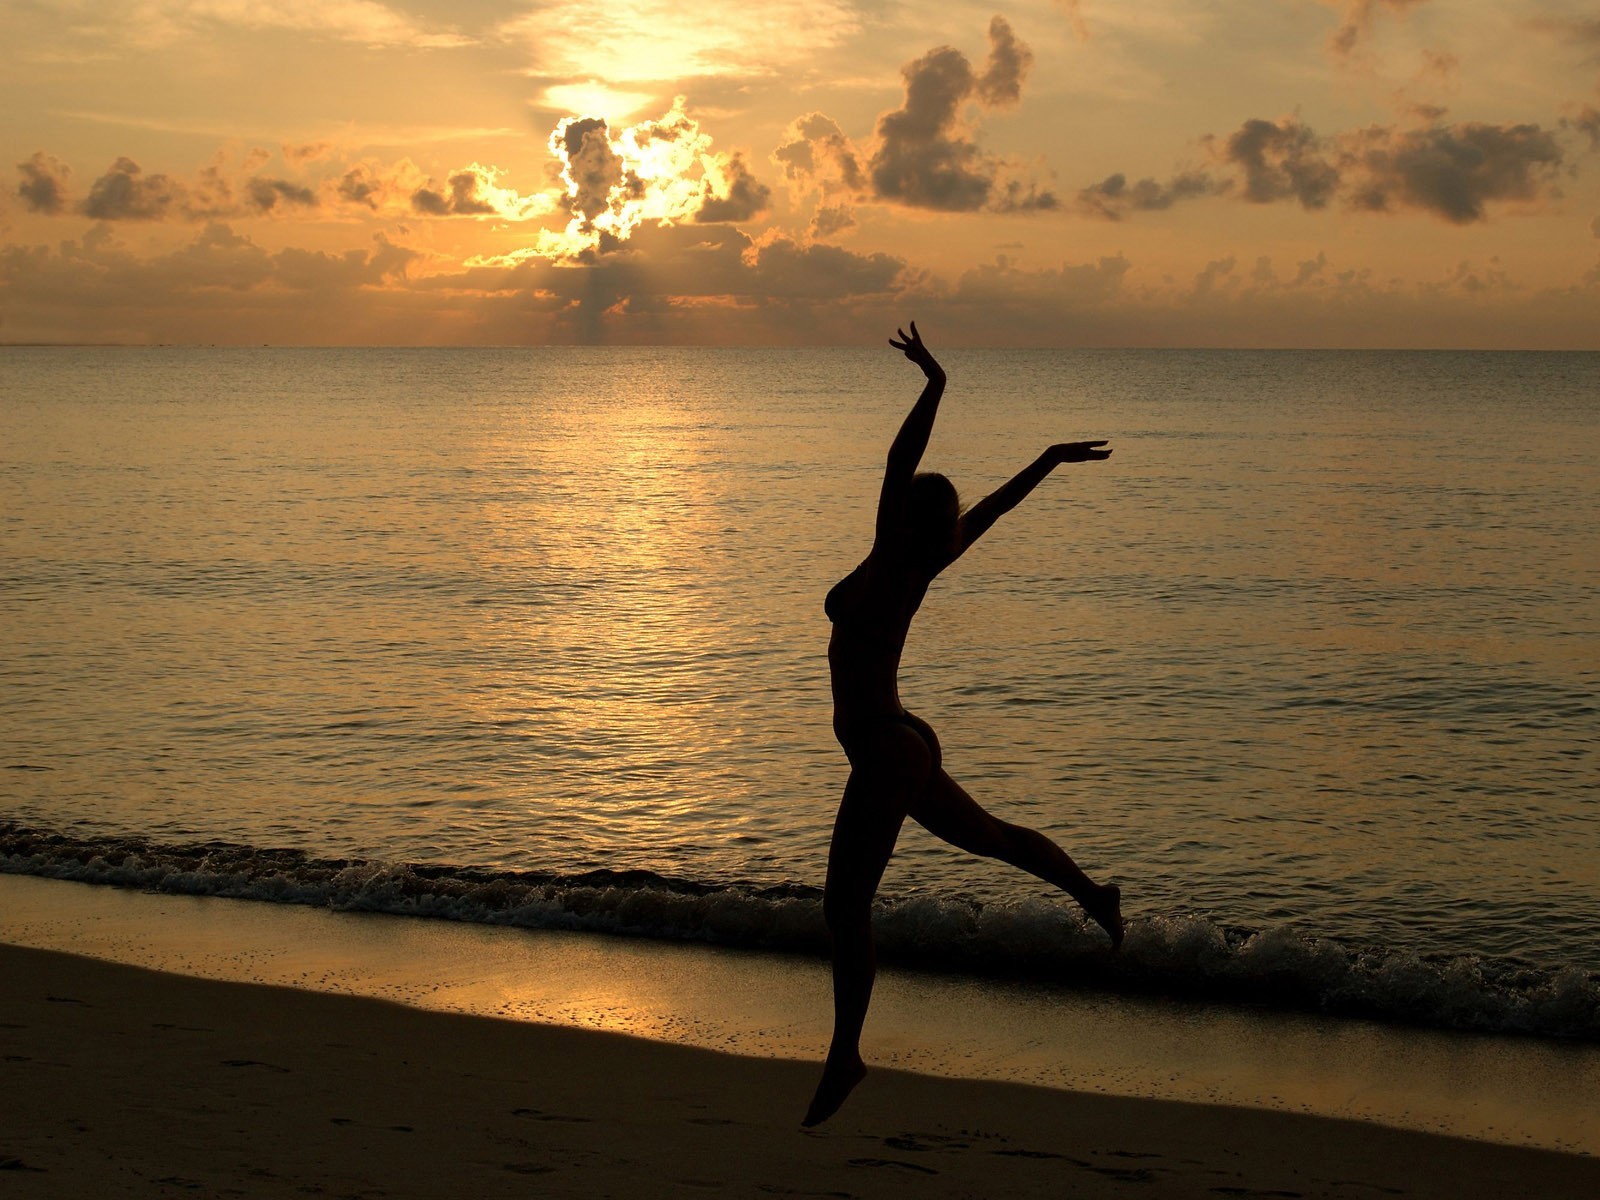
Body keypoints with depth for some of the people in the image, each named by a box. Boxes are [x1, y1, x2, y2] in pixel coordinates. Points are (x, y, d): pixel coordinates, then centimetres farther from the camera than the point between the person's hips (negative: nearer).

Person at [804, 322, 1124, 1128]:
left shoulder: (893, 566, -17)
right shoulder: (912, 568, 4)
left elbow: (898, 469, -25)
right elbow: (989, 509, 12)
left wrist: (935, 383, -26)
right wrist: (1051, 459, 20)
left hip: (888, 757, -10)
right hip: (896, 750, 10)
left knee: (845, 906, -5)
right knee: (987, 836, 28)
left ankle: (845, 1055, 2)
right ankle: (1093, 896, 46)